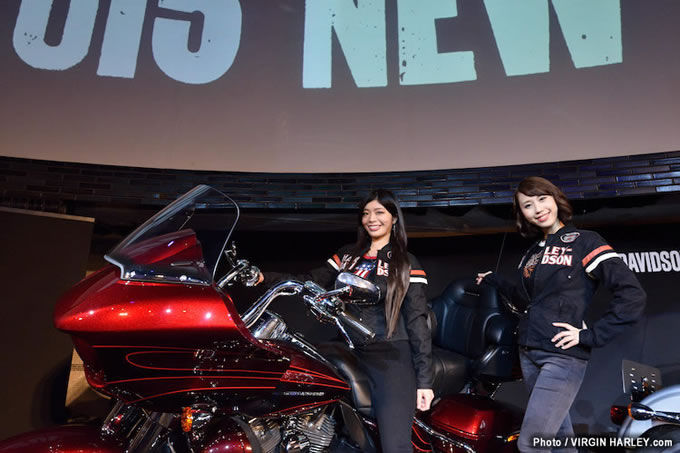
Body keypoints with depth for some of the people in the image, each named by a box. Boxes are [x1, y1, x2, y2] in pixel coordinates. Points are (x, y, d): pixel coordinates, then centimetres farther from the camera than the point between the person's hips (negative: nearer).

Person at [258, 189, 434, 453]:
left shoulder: (406, 263, 3)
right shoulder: (347, 255, 15)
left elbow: (417, 321, -1)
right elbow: (310, 283, 8)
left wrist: (424, 378, -7)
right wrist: (266, 278, -7)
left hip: (392, 357, -4)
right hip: (350, 353, 4)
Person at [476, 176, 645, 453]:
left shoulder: (584, 241, -7)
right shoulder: (533, 252, 13)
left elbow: (632, 294, -13)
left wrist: (591, 335, -14)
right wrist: (493, 281, 15)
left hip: (564, 356, -6)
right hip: (529, 353, 7)